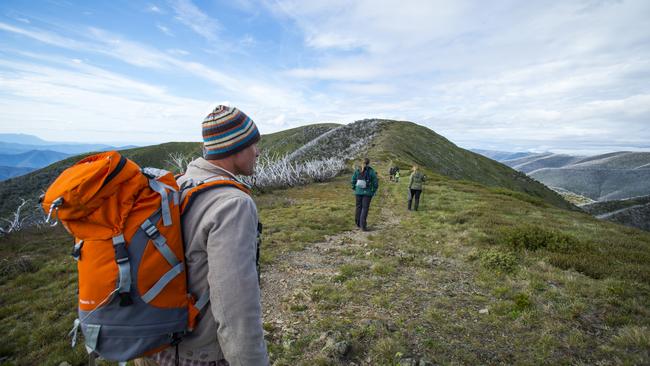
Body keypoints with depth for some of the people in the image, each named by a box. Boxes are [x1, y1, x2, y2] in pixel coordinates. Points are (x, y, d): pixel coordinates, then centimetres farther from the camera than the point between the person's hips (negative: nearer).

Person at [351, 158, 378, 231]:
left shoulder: (357, 171, 1)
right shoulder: (371, 171, -7)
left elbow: (353, 181, 4)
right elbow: (376, 183, -7)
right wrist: (373, 191, 5)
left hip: (358, 192, 3)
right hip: (367, 193, -3)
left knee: (358, 207, 15)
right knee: (365, 208, 0)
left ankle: (358, 223, 26)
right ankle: (363, 225, -4)